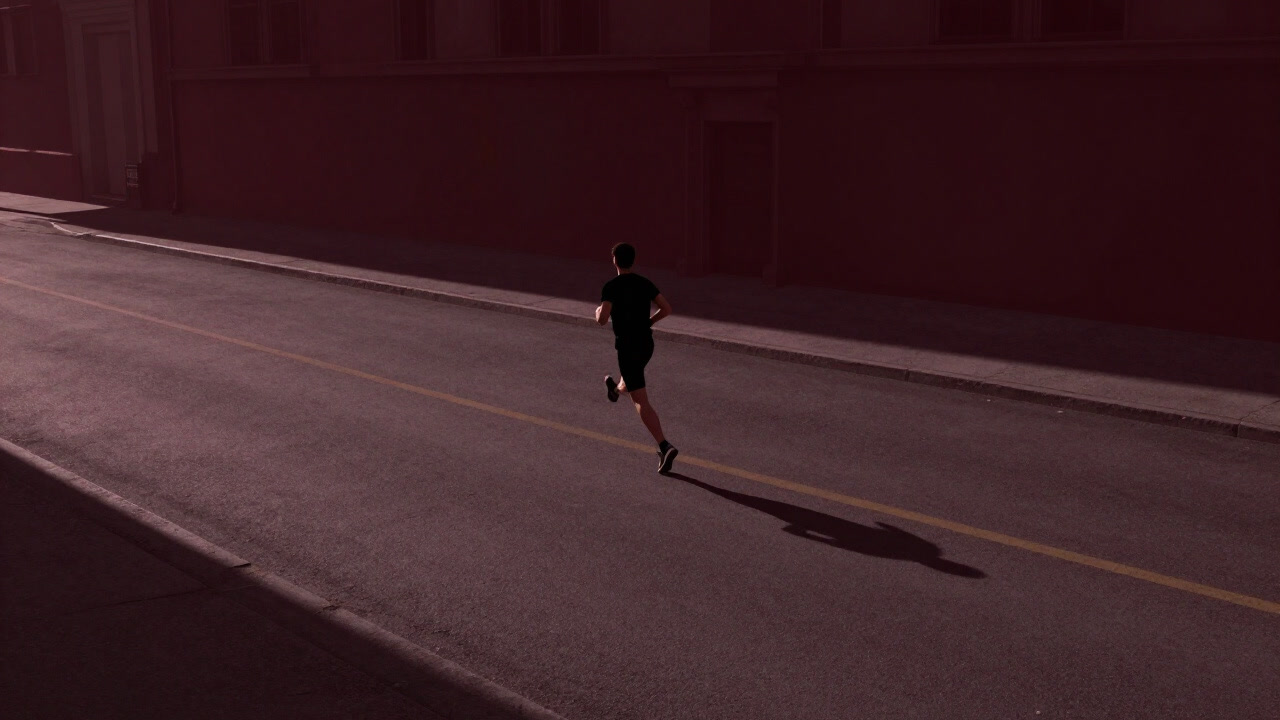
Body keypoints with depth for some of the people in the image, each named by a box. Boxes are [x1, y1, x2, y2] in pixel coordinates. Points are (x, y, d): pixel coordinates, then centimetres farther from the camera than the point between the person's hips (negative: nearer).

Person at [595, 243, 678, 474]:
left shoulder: (611, 286, -14)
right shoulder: (645, 283, 2)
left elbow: (603, 319, -23)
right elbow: (667, 309, 0)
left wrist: (598, 312, 2)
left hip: (627, 348, -6)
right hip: (646, 344, 6)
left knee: (641, 402, -7)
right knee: (633, 376, 39)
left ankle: (665, 447, -19)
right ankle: (617, 390, 74)